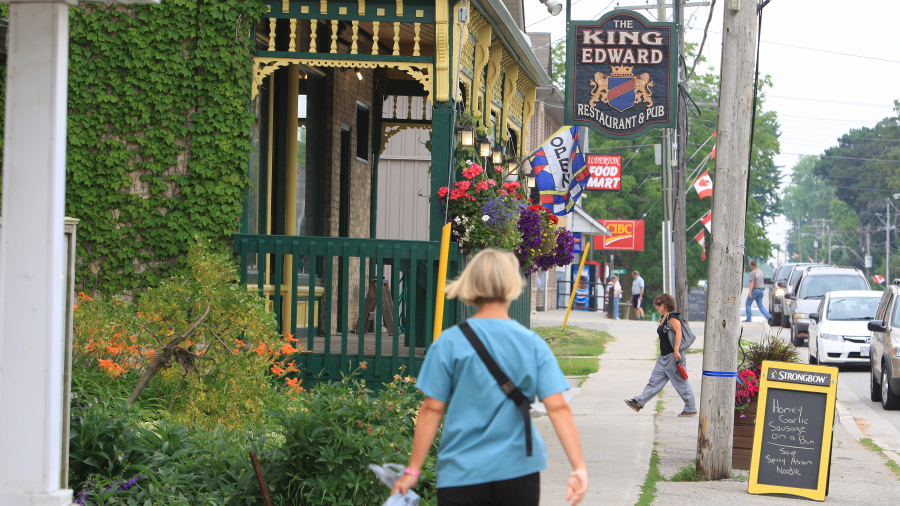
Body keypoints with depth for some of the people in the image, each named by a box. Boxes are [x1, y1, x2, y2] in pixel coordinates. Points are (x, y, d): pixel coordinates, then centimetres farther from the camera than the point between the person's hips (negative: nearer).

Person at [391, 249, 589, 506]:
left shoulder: (449, 343, -6)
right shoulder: (533, 344, -1)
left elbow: (432, 409, -5)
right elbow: (558, 407, -9)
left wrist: (413, 470, 1)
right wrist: (579, 467, -10)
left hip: (461, 475, -2)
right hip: (519, 472, 2)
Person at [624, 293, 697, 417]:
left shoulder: (672, 318, -13)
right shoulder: (663, 318, 16)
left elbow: (678, 333, -25)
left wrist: (676, 350, -32)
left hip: (673, 356, -10)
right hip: (664, 357, 10)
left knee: (681, 384, -1)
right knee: (654, 381, 9)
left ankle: (691, 409, 7)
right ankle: (639, 403, 10)